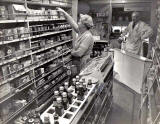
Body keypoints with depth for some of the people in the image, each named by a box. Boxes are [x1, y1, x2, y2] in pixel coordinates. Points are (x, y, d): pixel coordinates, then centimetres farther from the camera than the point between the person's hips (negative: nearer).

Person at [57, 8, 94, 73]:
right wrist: (64, 12, 17)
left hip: (83, 63, -8)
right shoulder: (81, 31, 1)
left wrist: (72, 52, -7)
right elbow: (72, 22, 12)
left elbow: (79, 53, -28)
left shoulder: (88, 36, -25)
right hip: (79, 62, 9)